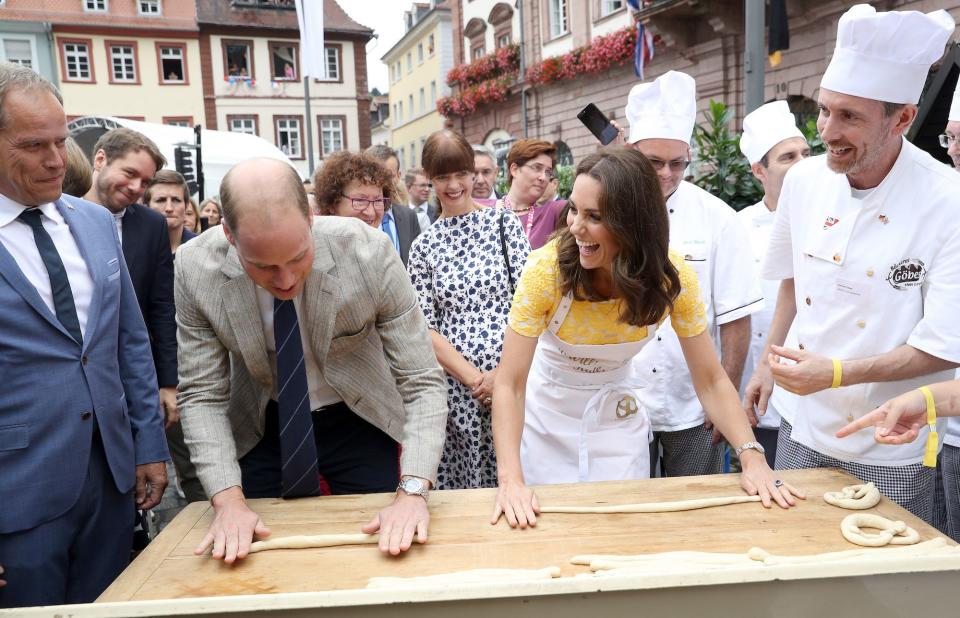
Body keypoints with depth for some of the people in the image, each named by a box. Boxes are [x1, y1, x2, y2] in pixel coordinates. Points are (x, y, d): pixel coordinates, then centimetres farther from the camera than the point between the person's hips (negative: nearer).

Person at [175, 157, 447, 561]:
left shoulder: (370, 252, -28)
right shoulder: (195, 267, -21)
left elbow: (422, 383, -23)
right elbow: (202, 394, -13)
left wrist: (412, 491, -33)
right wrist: (229, 500, -24)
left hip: (358, 422, -1)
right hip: (262, 428, 2)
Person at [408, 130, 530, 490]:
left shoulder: (503, 222, 4)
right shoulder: (423, 246, 7)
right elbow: (426, 328, 1)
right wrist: (474, 378, -10)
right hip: (455, 388, 1)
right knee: (461, 486, 7)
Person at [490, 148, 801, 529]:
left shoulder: (673, 277, -20)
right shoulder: (547, 269, -27)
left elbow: (711, 380, -14)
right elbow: (509, 384, -28)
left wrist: (752, 457, -28)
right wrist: (510, 479, -39)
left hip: (618, 415, 2)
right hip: (547, 415, -1)